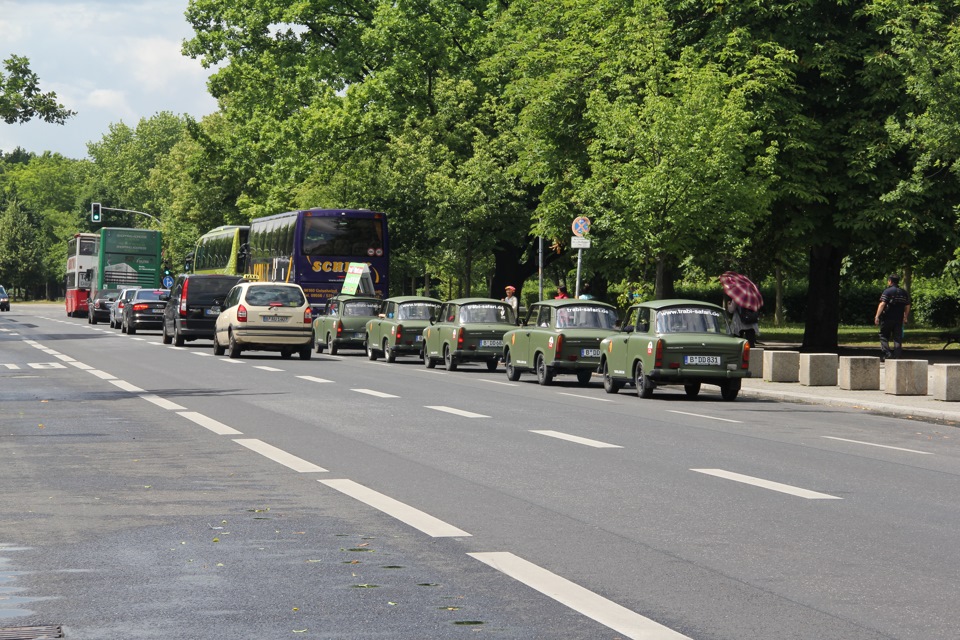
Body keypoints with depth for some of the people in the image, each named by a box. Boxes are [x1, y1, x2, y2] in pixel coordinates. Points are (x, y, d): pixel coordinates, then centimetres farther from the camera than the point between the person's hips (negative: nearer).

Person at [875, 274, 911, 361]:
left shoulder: (887, 291, -7)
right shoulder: (904, 292, 12)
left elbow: (882, 304, -16)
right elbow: (907, 306, 15)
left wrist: (877, 316, -16)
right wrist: (905, 317, 25)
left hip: (887, 318, -5)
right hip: (899, 319, 5)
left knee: (884, 337, 4)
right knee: (898, 338, 6)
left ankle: (886, 353, -11)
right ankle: (897, 356, 2)